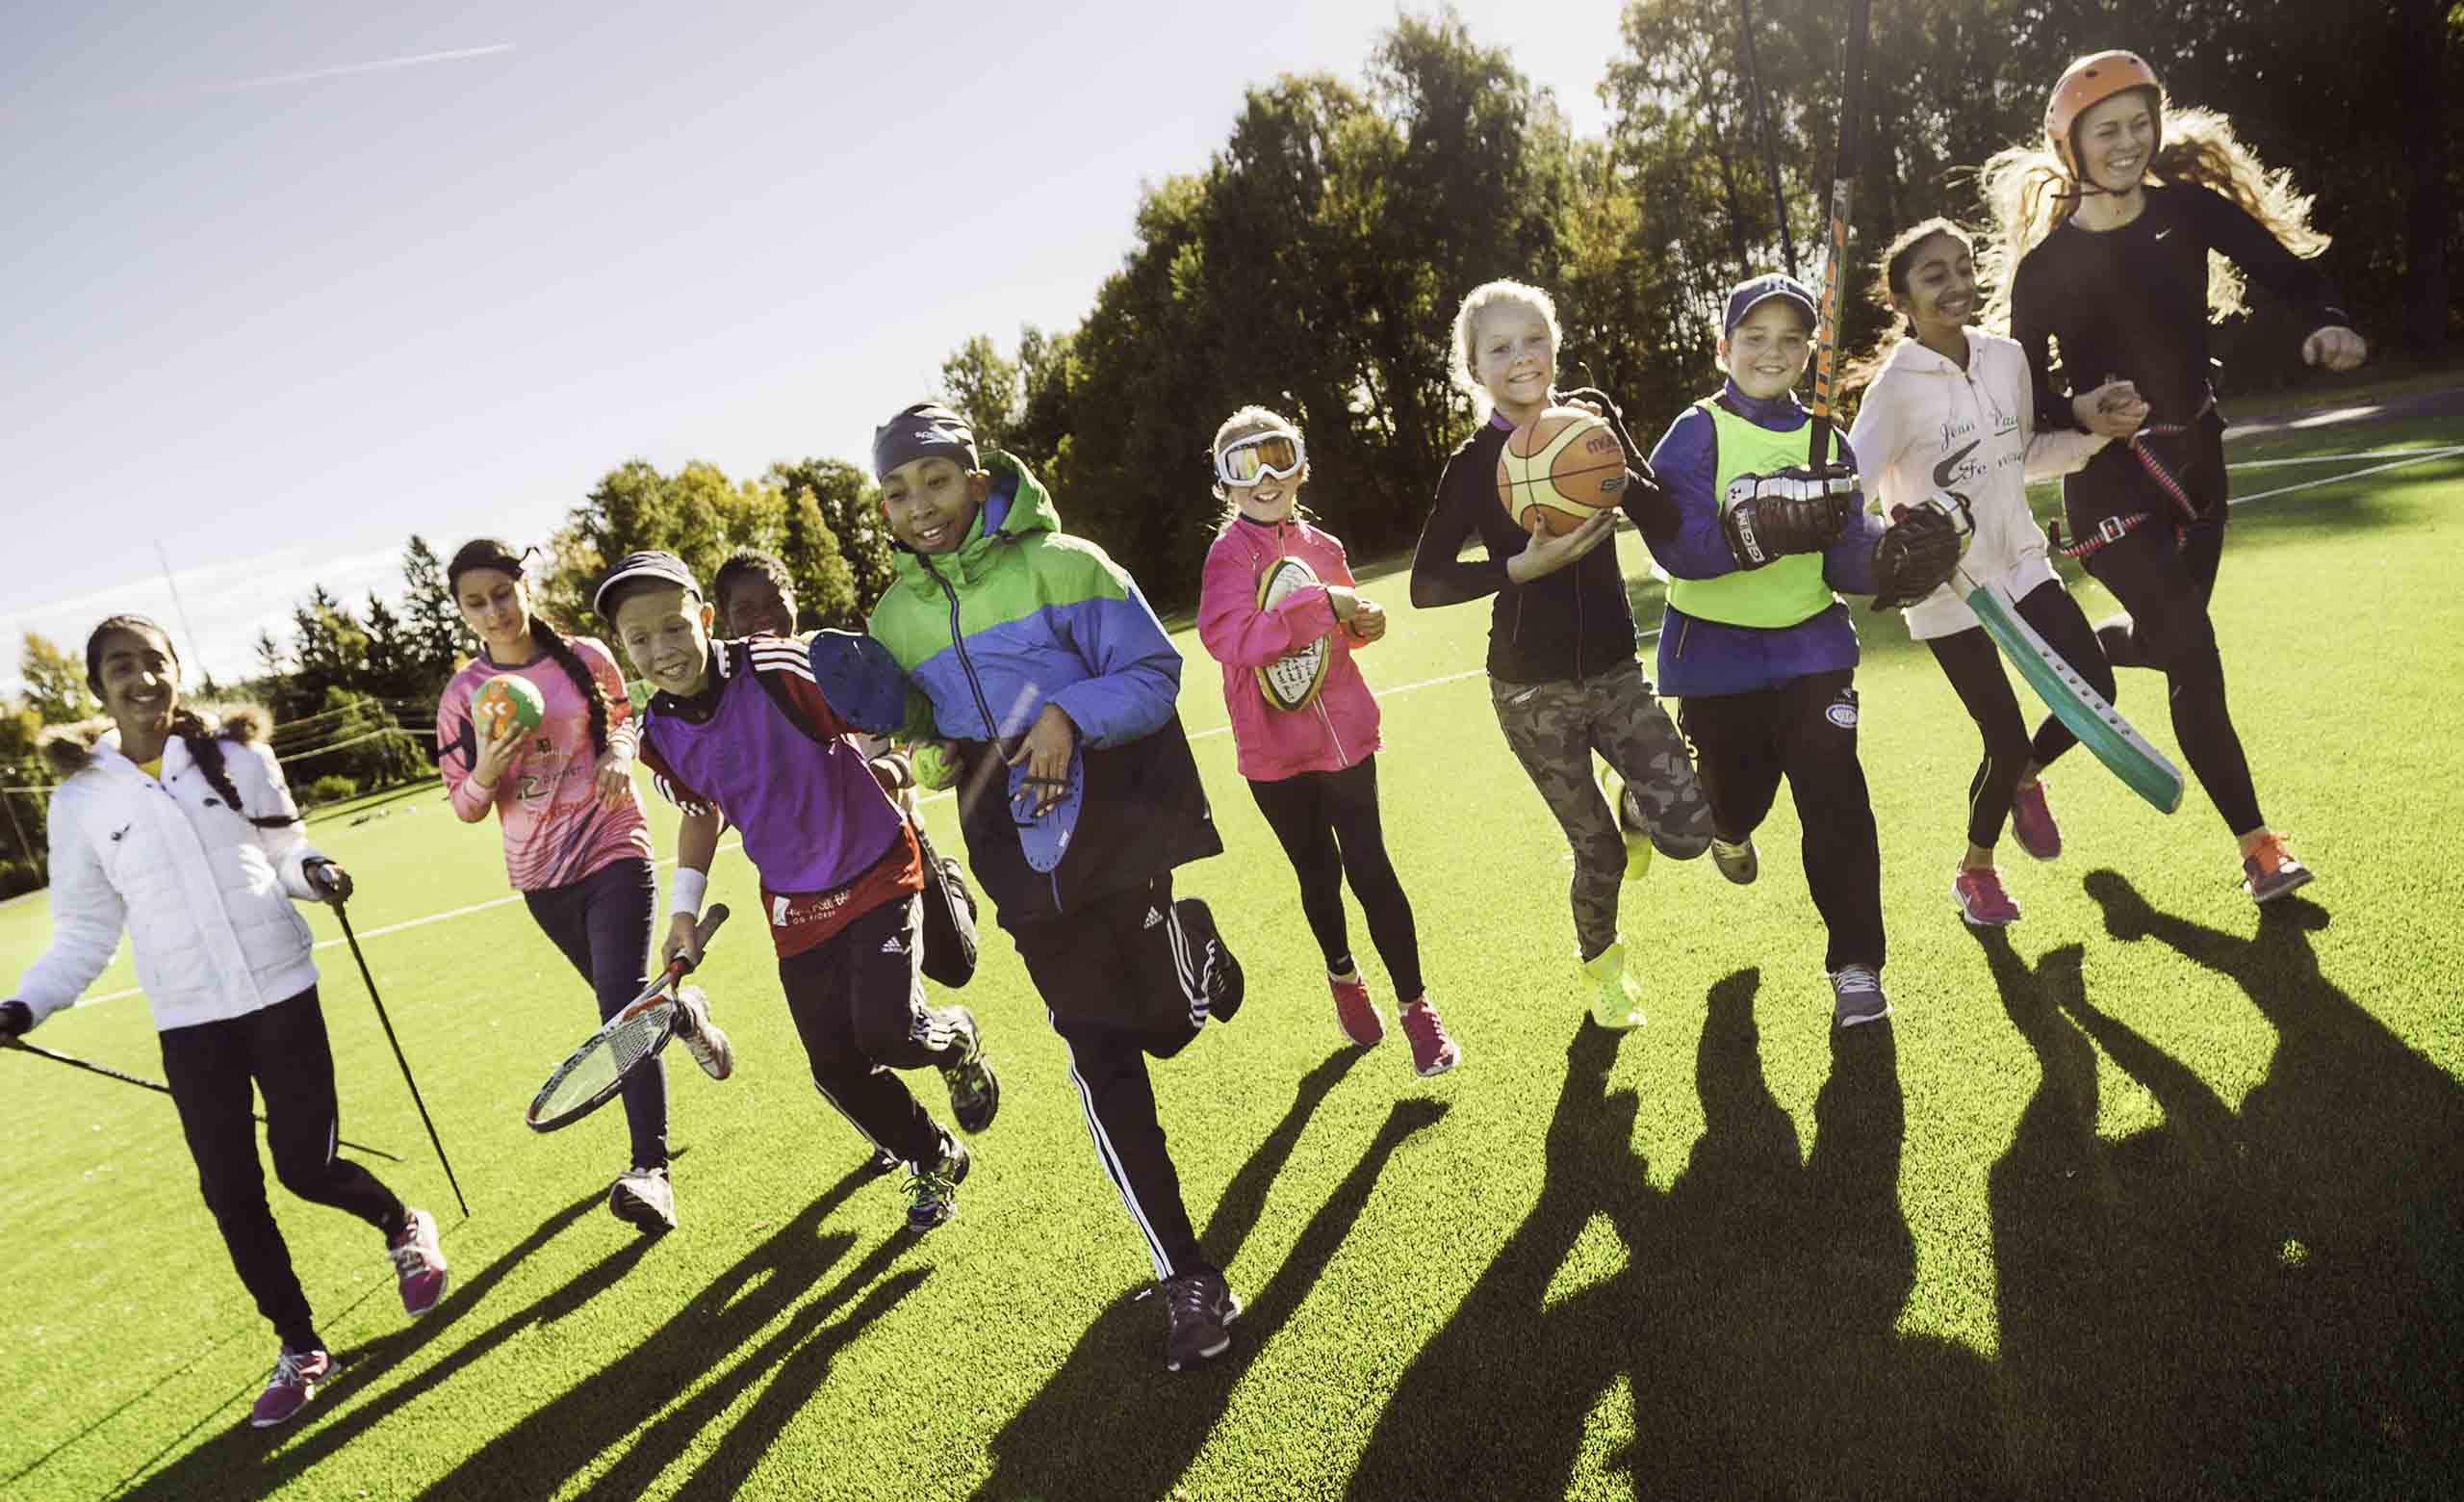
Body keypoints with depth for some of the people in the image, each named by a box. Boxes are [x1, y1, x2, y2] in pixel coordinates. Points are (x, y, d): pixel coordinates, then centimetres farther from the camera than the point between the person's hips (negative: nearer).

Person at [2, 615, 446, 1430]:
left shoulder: (236, 753, 0)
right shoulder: (81, 797, 2)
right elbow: (86, 930, 7)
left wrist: (312, 869, -12)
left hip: (281, 995, -1)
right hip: (188, 1024, 2)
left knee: (308, 1168, -2)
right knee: (230, 1192, 4)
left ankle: (405, 1227, 32)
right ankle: (299, 1347, 23)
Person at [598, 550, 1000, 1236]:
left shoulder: (782, 669, -24)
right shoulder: (659, 737, -7)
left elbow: (893, 717, -13)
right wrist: (684, 908, 7)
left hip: (876, 872, -5)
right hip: (794, 906, 5)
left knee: (888, 1034, -18)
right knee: (837, 1068, 6)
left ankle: (956, 1039, 20)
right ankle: (938, 1165, 30)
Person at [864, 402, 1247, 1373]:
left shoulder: (1062, 563, -5)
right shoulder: (897, 615, 8)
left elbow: (1153, 673, -7)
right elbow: (915, 722, 18)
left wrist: (1071, 713, -23)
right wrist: (930, 742, -5)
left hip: (1122, 827, -2)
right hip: (1026, 862, 3)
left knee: (1169, 1017, 5)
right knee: (1102, 1060, -1)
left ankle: (1196, 944, 45)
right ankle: (1187, 1279, 11)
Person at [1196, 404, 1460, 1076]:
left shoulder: (1323, 547, 6)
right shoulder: (1230, 554, -9)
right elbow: (1228, 638, -27)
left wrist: (1364, 622, -1)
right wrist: (1321, 603, -27)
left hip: (1344, 731, 2)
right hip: (1274, 749, -2)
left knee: (1370, 868, -1)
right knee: (1318, 873, 13)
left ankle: (1414, 1004, 12)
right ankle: (1343, 977, 39)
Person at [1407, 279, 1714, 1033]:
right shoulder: (1475, 462, -9)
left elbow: (1668, 523, -2)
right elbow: (1426, 584, -14)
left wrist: (1618, 475, -20)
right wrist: (1523, 565, -24)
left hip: (1614, 671, 3)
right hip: (1532, 689, -3)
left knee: (1687, 829, -9)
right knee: (1599, 850, 6)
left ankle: (1632, 805, 29)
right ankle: (1599, 959, 38)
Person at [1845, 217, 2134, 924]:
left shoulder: (2007, 356, 2)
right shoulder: (1895, 386, -17)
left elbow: (2027, 458, 15)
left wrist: (2094, 433, -1)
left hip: (2020, 562, 6)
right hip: (1944, 588, -6)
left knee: (2094, 690, -3)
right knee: (2007, 740, -3)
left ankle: (2024, 779, 31)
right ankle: (1974, 871, 25)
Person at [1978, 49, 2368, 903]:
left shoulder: (2188, 208, -1)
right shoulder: (2044, 267, -9)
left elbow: (2286, 268, -5)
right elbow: (2025, 391, -7)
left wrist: (2327, 323, -25)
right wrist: (2079, 411, -27)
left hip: (2196, 457, 5)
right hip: (2109, 477, -4)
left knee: (2161, 640, 15)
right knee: (2192, 654, -10)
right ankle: (2257, 845, 2)